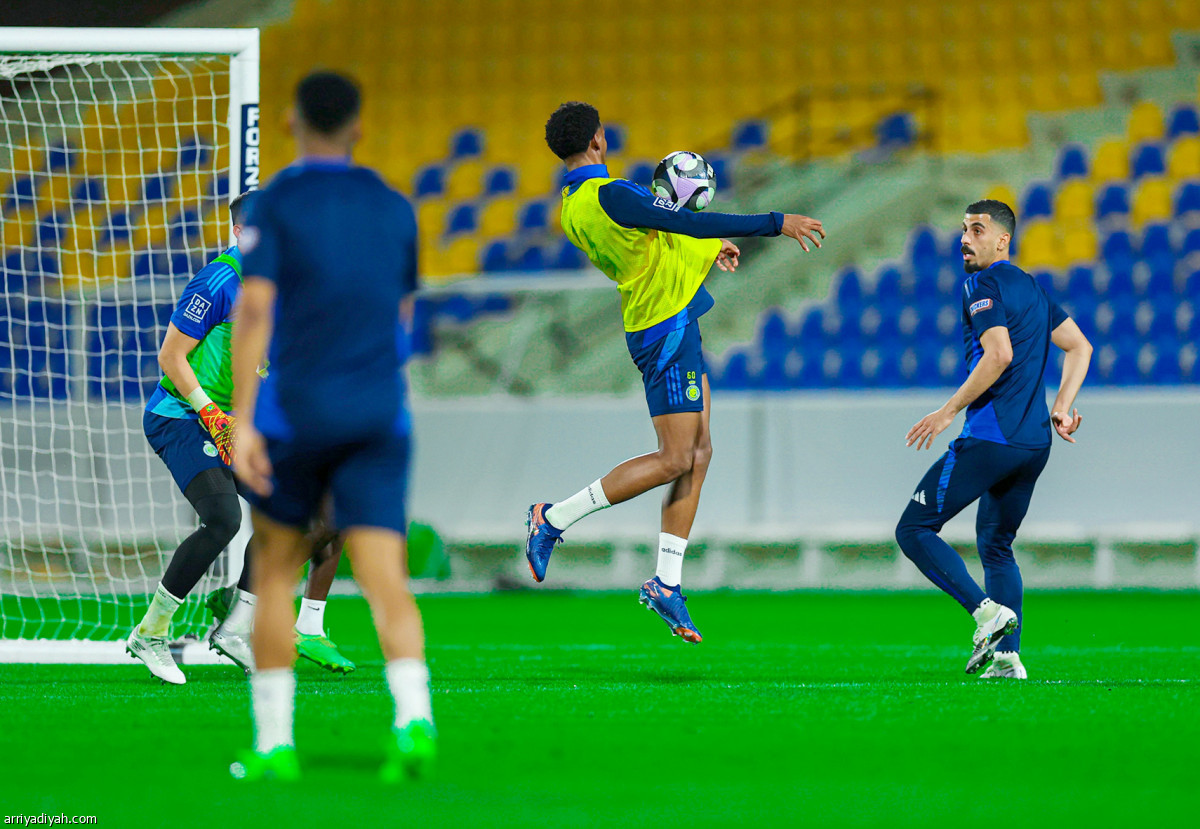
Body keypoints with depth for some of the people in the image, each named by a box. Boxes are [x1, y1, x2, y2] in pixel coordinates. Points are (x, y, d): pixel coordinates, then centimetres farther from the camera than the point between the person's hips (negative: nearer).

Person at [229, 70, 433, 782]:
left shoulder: (275, 204, -2)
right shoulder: (394, 209, 11)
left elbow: (254, 310, -14)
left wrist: (241, 421, -17)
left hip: (296, 410, -2)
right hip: (380, 415, 2)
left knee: (276, 571, 14)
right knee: (385, 580, -5)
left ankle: (274, 743, 13)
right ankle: (414, 718, -29)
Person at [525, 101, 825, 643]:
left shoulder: (573, 203, 9)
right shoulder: (609, 196, -21)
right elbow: (689, 224, -23)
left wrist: (706, 247, 30)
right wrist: (776, 224, -18)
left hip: (671, 330, 10)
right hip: (667, 328, -10)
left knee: (698, 455, 9)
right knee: (674, 460, -8)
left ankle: (667, 583, 9)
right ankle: (554, 519, -2)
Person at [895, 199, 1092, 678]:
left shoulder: (984, 285, -7)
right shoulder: (1031, 288, 20)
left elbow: (999, 355, -20)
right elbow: (1079, 347, 23)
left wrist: (947, 412, -14)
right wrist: (1061, 407, 16)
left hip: (990, 437, -9)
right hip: (1034, 442, 9)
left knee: (914, 530, -4)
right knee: (996, 546, 17)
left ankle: (988, 610, -18)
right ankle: (1007, 657, 5)